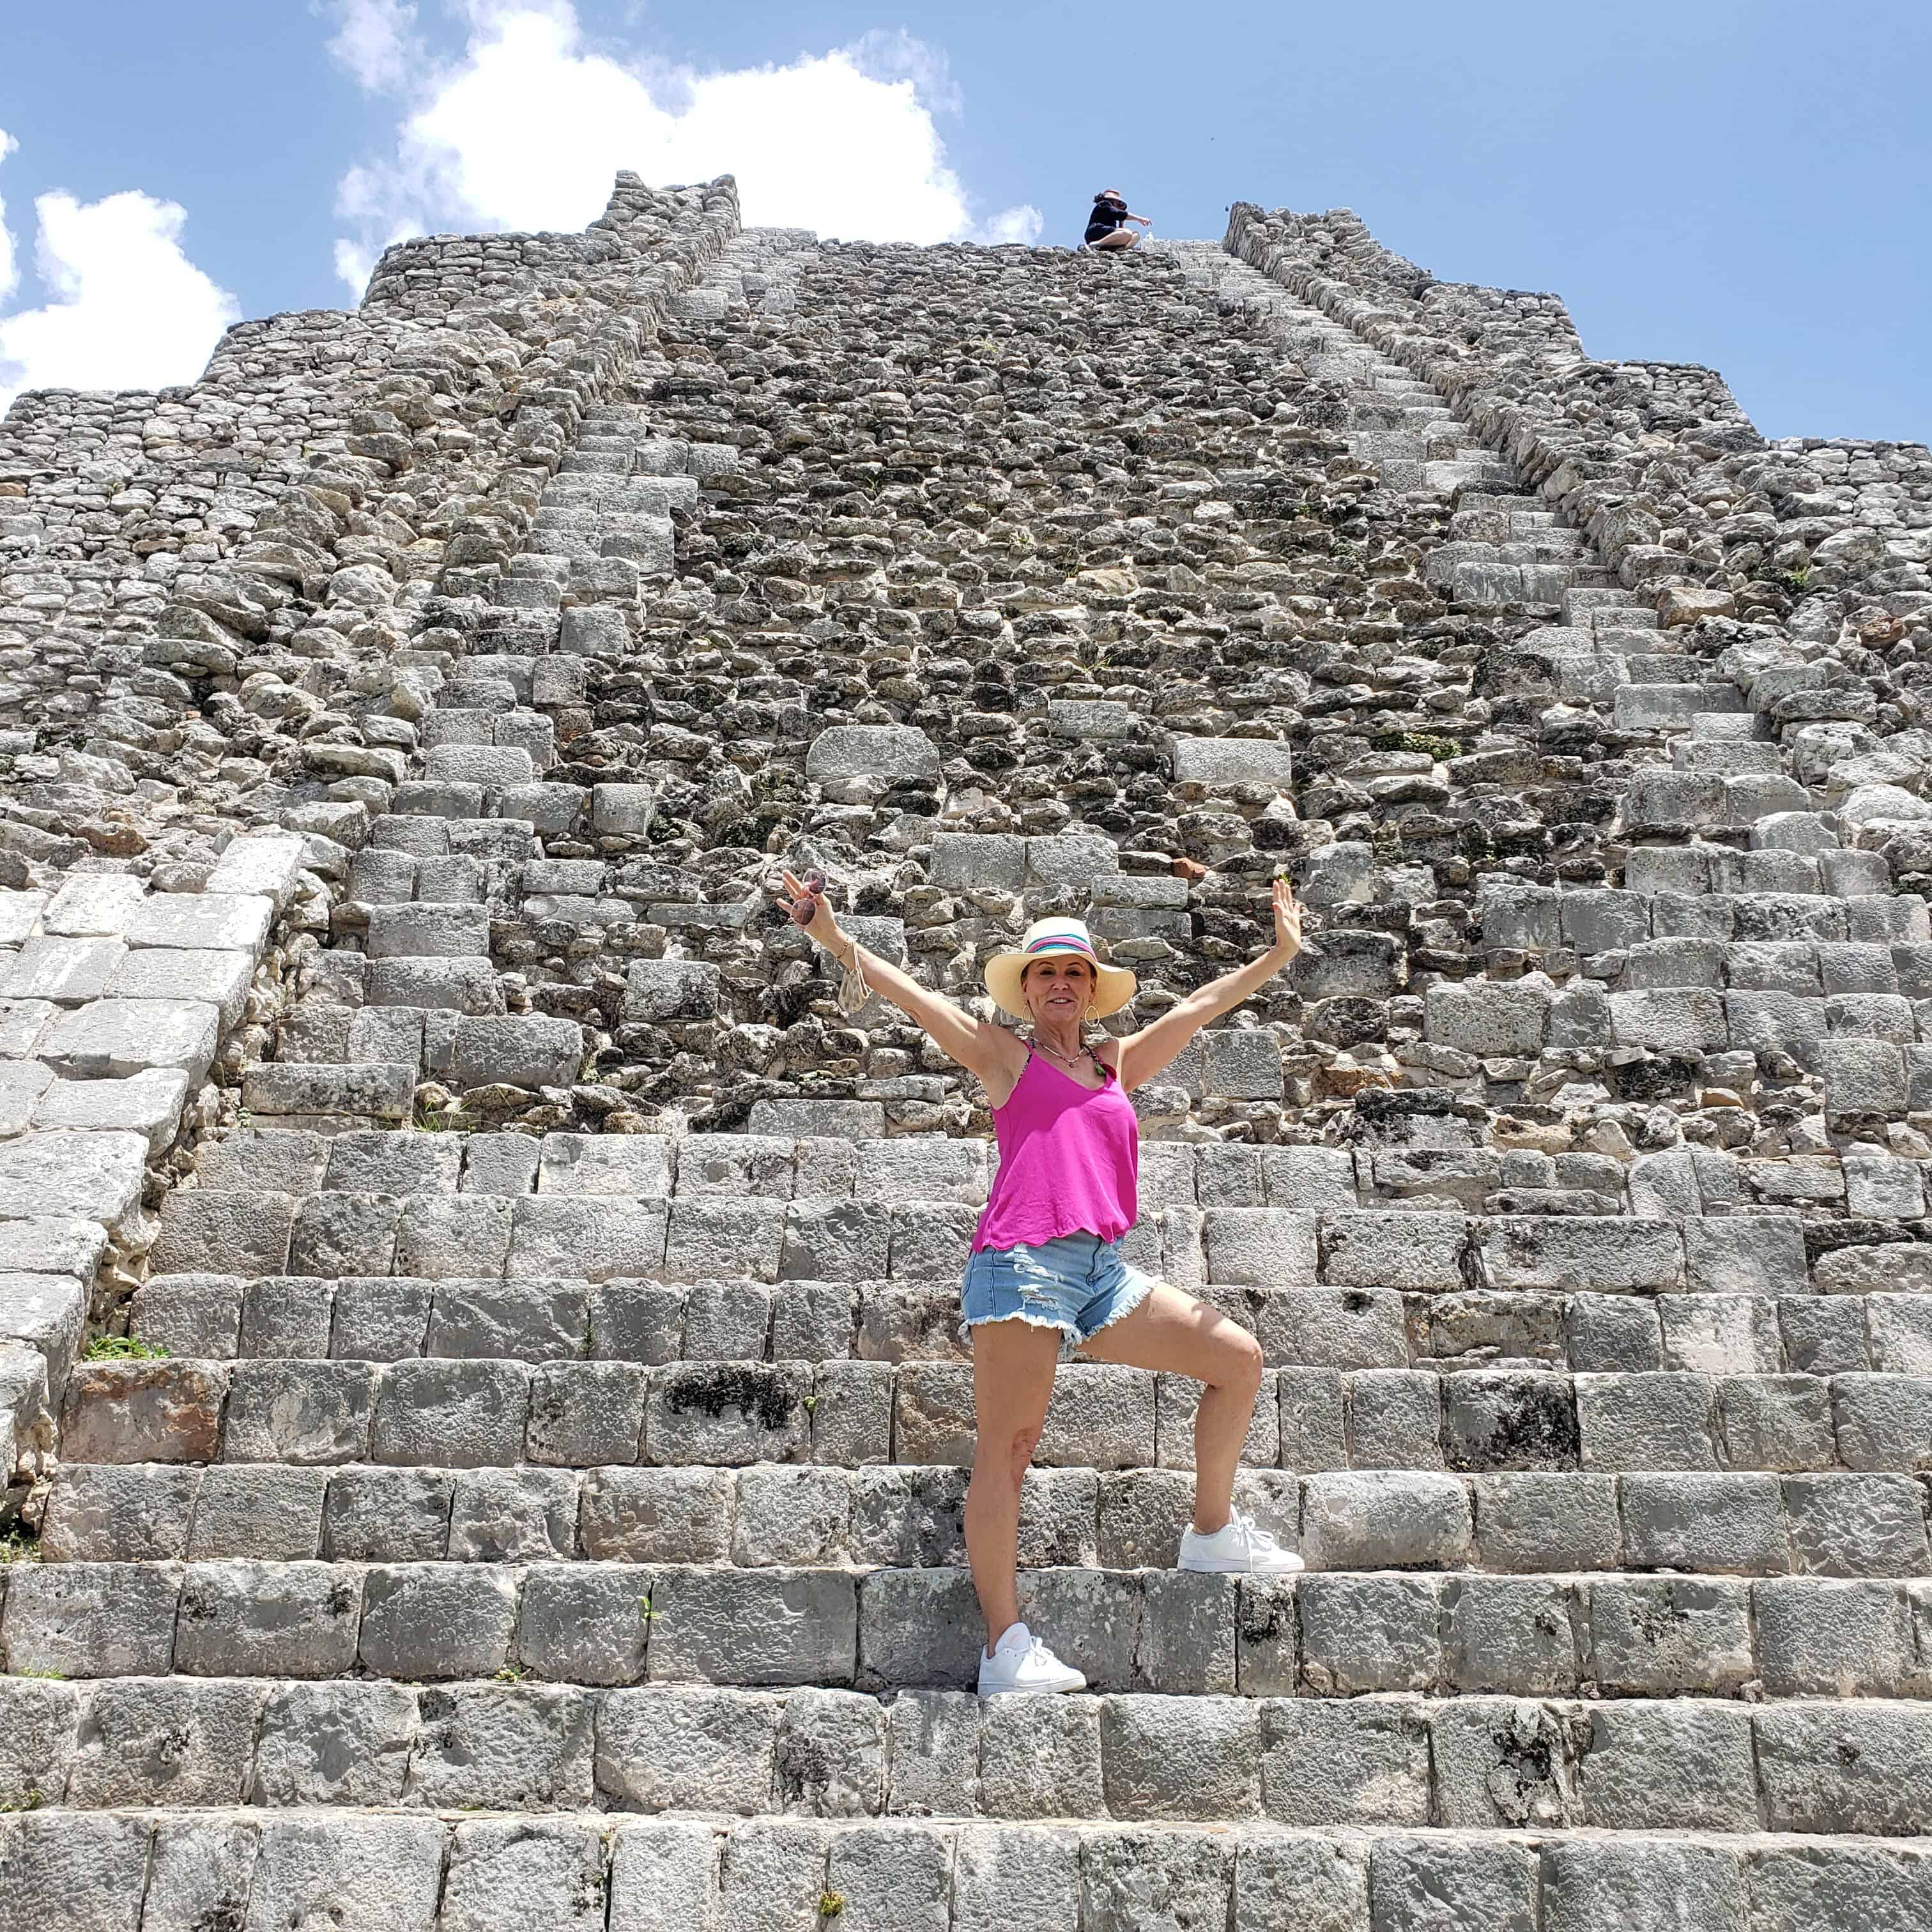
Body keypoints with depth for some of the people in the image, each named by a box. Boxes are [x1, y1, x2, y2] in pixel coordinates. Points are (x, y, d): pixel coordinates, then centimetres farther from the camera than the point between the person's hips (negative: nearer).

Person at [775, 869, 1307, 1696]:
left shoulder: (1118, 1063, 23)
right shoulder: (1005, 1055, 9)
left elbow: (1199, 1006, 28)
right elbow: (916, 998, 1)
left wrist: (1280, 952, 33)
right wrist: (837, 941, -8)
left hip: (1102, 1269, 7)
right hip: (1021, 1262, -6)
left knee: (1238, 1359, 8)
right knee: (1007, 1448, -7)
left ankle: (1213, 1532, 22)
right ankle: (1006, 1649, -5)